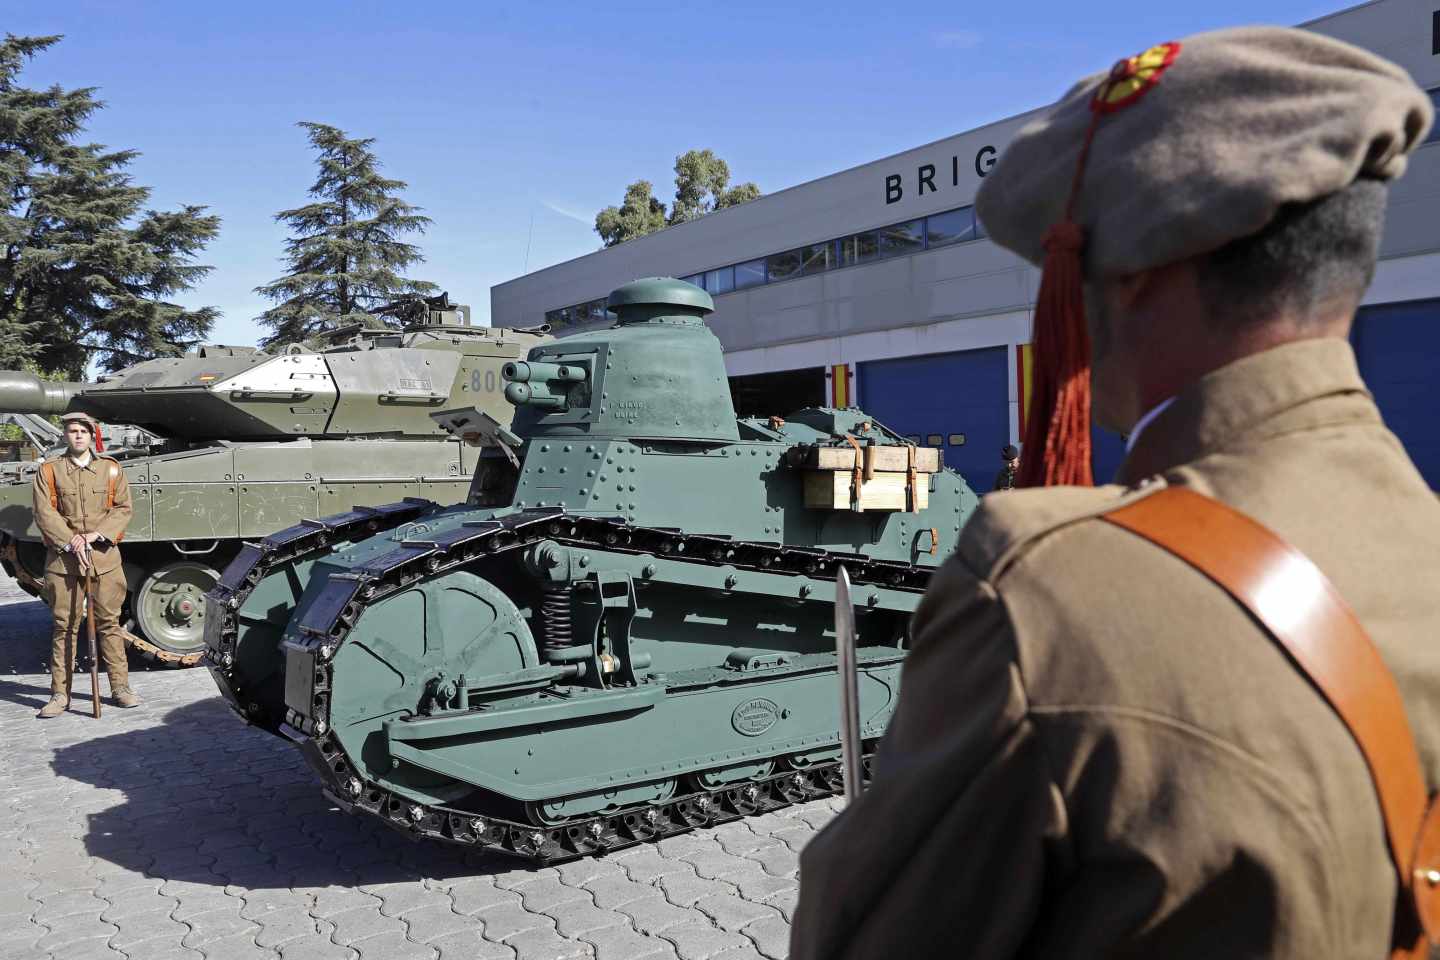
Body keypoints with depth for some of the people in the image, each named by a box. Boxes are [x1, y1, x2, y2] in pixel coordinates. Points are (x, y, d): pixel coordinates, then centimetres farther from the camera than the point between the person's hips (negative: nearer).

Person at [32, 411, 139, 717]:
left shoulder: (111, 468, 8)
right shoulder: (48, 471, 5)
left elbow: (124, 508, 3)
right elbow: (44, 513, -3)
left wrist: (97, 534, -11)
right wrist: (70, 540, -14)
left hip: (104, 556, 1)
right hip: (63, 557, 0)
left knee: (109, 622, 4)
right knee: (65, 625, 3)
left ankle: (120, 687, 11)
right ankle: (60, 694, 9)